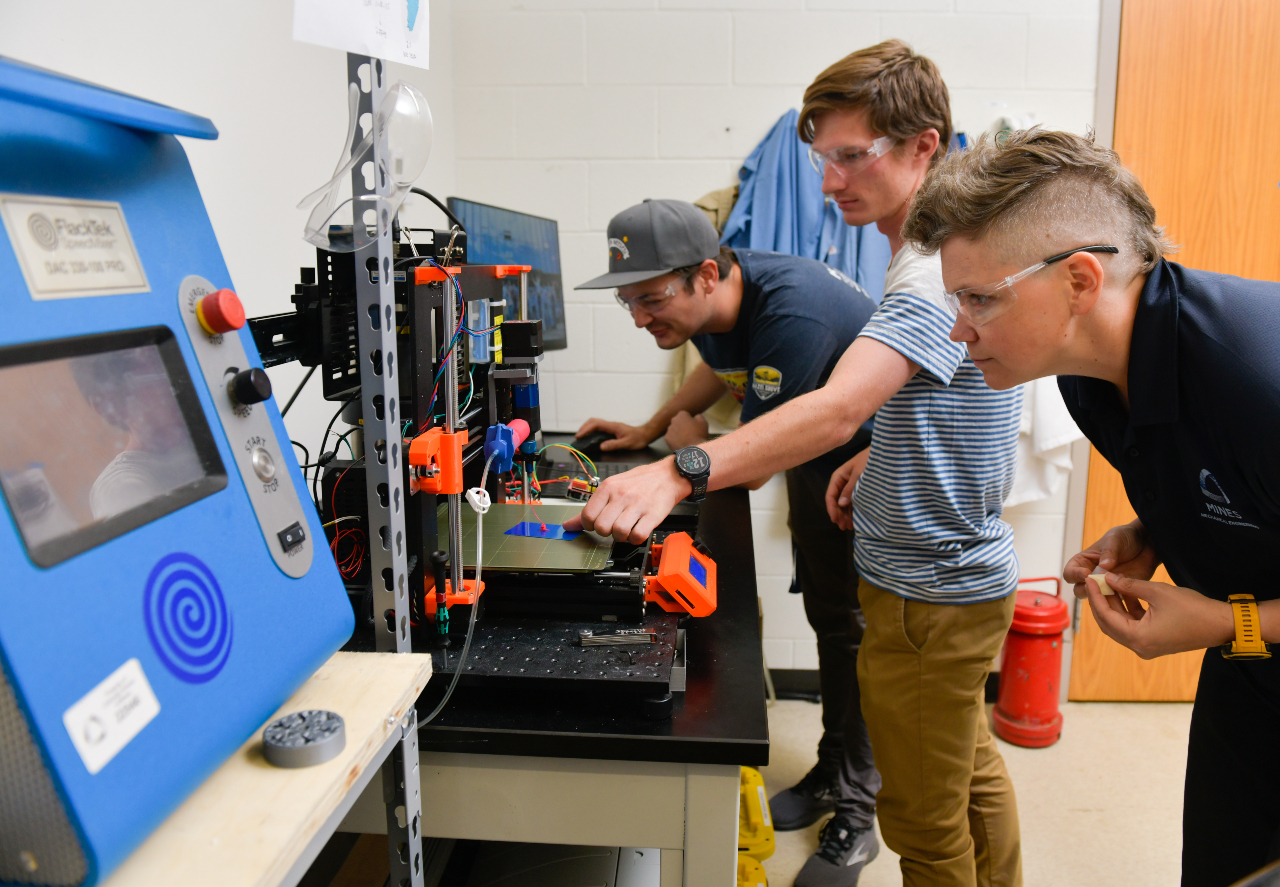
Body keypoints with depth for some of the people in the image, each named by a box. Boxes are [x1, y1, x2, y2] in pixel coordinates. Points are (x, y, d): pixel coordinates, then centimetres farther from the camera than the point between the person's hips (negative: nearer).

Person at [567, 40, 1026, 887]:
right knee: (972, 771, 28)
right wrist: (882, 456, 5)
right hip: (959, 571, 10)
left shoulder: (936, 273, -26)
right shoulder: (946, 248, 8)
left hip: (931, 593, -10)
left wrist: (680, 473, -51)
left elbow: (834, 410, -41)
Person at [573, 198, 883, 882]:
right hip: (814, 458, 8)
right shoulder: (707, 304, -11)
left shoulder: (792, 315, -38)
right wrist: (647, 430, 7)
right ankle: (832, 772, 34)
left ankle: (857, 813, 15)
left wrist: (689, 444, -10)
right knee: (825, 617, 16)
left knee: (857, 627, -3)